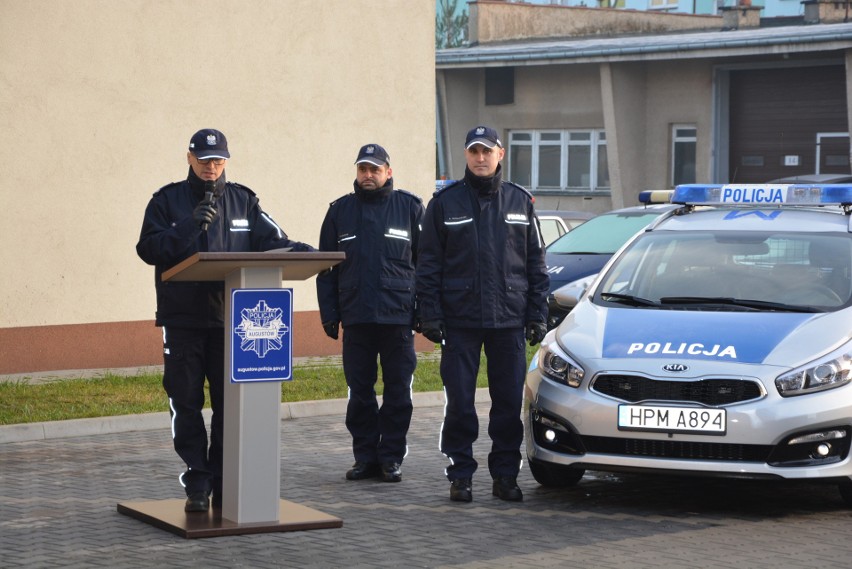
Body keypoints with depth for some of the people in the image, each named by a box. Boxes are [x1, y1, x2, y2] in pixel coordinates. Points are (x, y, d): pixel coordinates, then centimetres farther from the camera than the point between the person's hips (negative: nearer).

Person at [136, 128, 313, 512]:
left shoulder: (243, 201, 11)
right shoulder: (167, 200, 5)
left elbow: (270, 240, 4)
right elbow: (149, 248, -5)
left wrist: (296, 249, -17)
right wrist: (189, 228, -17)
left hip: (230, 318, 1)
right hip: (182, 319, -1)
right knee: (186, 404, 0)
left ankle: (225, 484, 11)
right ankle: (197, 486, 6)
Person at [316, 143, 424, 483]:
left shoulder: (410, 208, 5)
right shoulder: (340, 211, 10)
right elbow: (326, 267, 12)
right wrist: (329, 314, 4)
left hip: (398, 318, -2)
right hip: (356, 319, 2)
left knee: (398, 392, 1)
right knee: (359, 392, 6)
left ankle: (391, 458, 9)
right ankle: (365, 457, 14)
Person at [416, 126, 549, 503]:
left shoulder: (520, 202, 10)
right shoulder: (445, 202, 4)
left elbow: (536, 263, 12)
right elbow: (428, 264, 4)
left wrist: (537, 315, 5)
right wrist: (430, 315, -4)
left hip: (509, 321, 2)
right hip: (460, 321, -2)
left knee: (509, 401, 3)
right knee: (460, 403, 0)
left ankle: (505, 475, 13)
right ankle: (460, 475, 8)